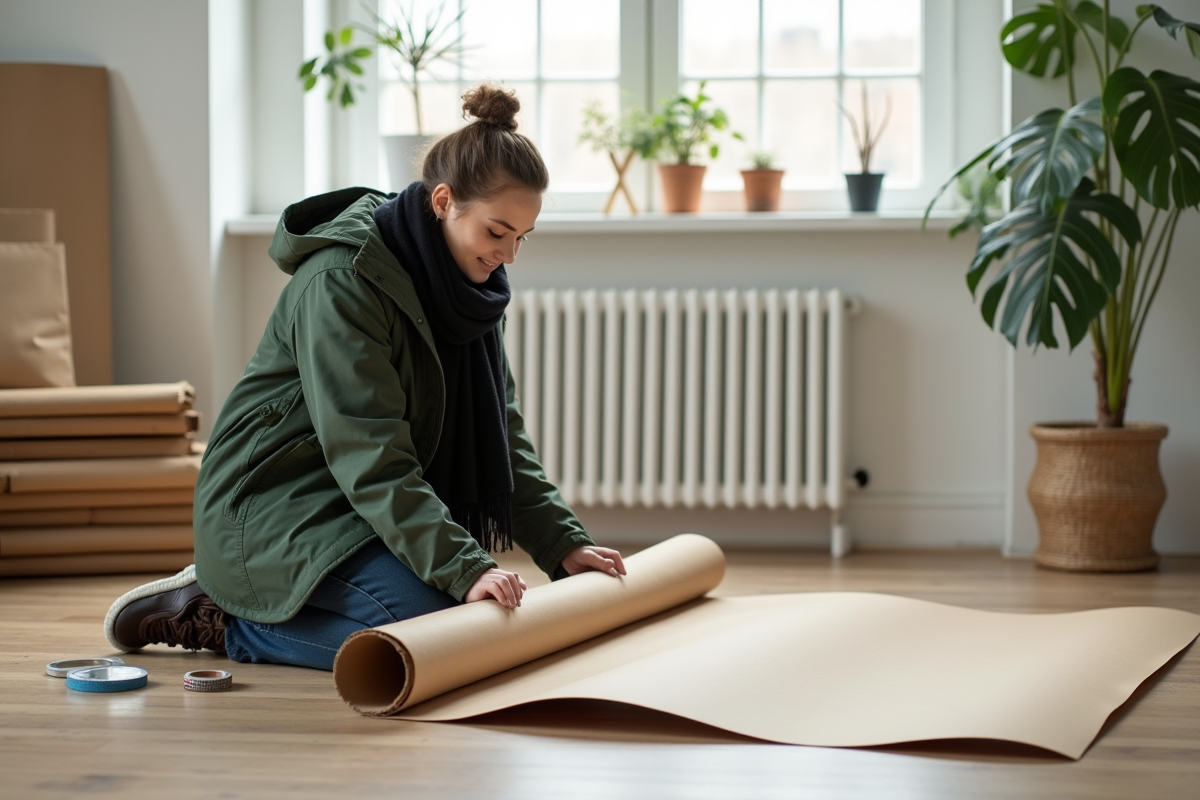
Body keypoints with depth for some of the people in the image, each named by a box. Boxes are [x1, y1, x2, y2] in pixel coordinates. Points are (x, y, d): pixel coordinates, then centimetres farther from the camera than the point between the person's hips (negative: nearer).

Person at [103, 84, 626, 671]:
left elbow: (500, 431, 7)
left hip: (369, 506, 9)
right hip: (274, 506, -9)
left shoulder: (471, 283, 3)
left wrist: (564, 543, -4)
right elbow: (368, 454, -29)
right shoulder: (341, 282, -24)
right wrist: (464, 566, -37)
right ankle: (225, 620, -5)